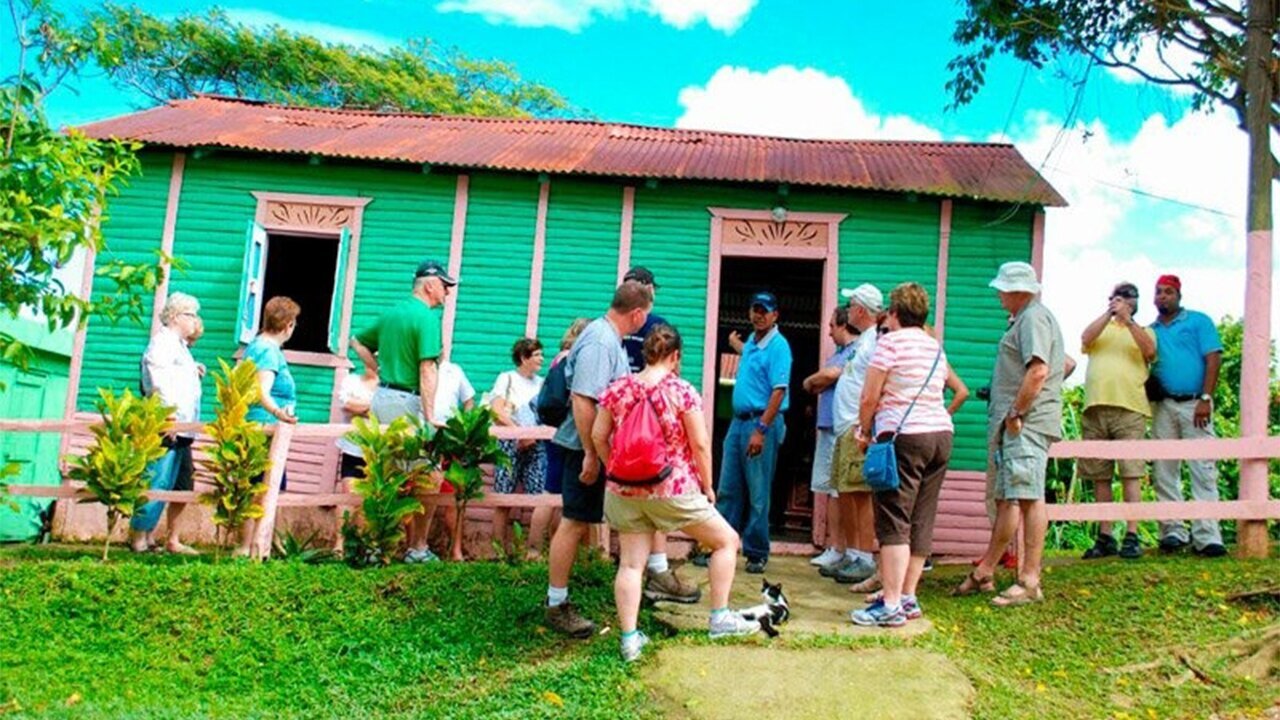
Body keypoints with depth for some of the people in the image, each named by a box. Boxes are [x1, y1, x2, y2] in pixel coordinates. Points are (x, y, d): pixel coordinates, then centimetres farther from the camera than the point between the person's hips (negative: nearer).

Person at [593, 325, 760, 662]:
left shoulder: (617, 389, 1)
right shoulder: (682, 391, -10)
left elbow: (598, 436, 4)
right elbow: (700, 445, -10)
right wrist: (707, 486, 2)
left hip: (625, 491, 4)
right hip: (674, 489, -4)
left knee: (631, 563, 9)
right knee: (727, 540, 14)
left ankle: (629, 638, 6)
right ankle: (721, 618, 18)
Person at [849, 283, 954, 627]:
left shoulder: (890, 342, -6)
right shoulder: (936, 347, 16)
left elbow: (870, 397, -10)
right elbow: (936, 394, 16)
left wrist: (865, 432, 6)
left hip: (903, 435, -8)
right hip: (941, 433, 8)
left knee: (894, 522, -7)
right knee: (922, 522, 10)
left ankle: (891, 605, -8)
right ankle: (908, 597, 15)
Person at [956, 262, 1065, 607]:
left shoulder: (1034, 318, -10)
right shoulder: (1024, 319, 22)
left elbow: (1038, 371, -22)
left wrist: (1016, 414, -18)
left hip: (1027, 423, -11)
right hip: (1017, 425, 11)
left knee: (1028, 498, -10)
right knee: (1006, 500, 12)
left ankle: (1030, 582, -8)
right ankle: (984, 573, 19)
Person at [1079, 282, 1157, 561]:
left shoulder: (1144, 331, 17)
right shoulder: (1101, 328, 22)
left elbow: (1150, 351, -5)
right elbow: (1085, 339, -1)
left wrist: (1128, 320, -9)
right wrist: (1109, 313, -7)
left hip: (1130, 408, -2)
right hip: (1095, 408, 2)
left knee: (1131, 472, -11)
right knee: (1099, 476, 3)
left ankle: (1132, 535, -11)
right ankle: (1104, 536, 9)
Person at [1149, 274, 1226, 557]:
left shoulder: (1198, 321, 7)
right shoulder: (1149, 331, 18)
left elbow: (1213, 359, -2)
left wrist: (1205, 399, -11)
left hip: (1194, 404, -4)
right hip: (1163, 407, 4)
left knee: (1203, 469, -8)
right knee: (1165, 472, 2)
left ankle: (1207, 536, -9)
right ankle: (1172, 531, 8)